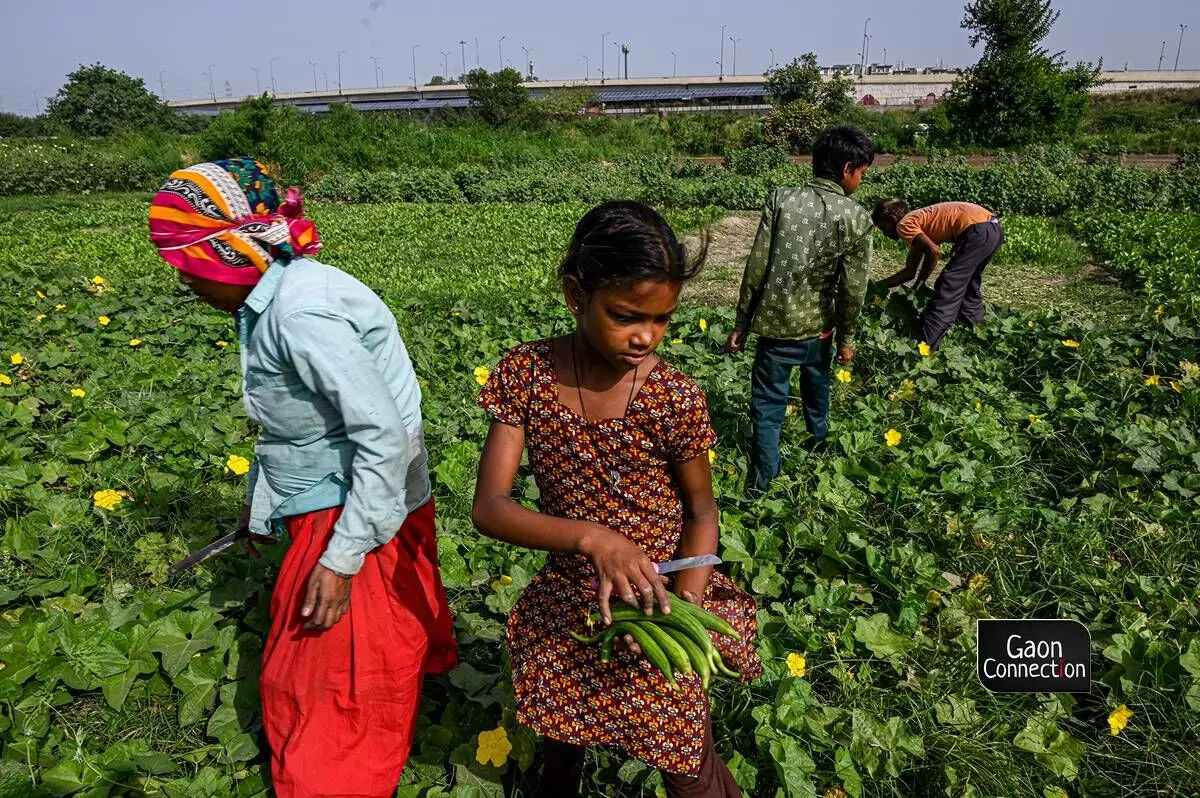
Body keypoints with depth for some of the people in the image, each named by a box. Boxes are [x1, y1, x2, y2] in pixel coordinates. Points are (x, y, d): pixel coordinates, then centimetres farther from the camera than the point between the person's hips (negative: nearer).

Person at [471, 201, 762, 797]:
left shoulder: (675, 397, -20)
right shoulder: (524, 374, -17)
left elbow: (701, 510, -6)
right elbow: (489, 508, -20)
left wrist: (685, 607, -22)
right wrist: (591, 537, -36)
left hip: (659, 600, -2)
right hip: (566, 607, 2)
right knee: (561, 743, 27)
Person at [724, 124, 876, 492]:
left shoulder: (780, 199, -8)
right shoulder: (857, 219, -7)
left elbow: (756, 268, -9)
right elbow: (853, 289, -5)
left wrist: (741, 324, -1)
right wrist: (846, 338, 8)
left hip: (775, 325, -2)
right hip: (818, 326, 2)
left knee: (768, 406, 6)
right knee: (816, 389, 28)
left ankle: (764, 481, 9)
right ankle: (819, 441, 52)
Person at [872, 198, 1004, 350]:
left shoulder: (904, 225, 0)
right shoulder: (916, 224, 28)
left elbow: (934, 251, -13)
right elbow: (909, 272, 31)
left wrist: (920, 283, 0)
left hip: (977, 230, -10)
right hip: (993, 227, 10)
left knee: (947, 291, -6)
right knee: (969, 283, 27)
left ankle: (925, 347, -6)